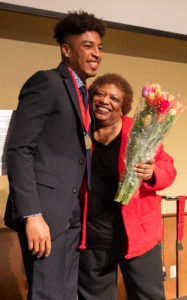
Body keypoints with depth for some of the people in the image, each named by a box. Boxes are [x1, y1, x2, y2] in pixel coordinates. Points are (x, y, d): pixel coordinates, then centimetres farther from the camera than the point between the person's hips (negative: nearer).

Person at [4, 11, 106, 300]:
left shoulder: (83, 96, 18)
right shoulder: (46, 82, -7)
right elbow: (18, 150, -14)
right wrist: (32, 215, -21)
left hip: (71, 214, 8)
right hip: (44, 211, -8)